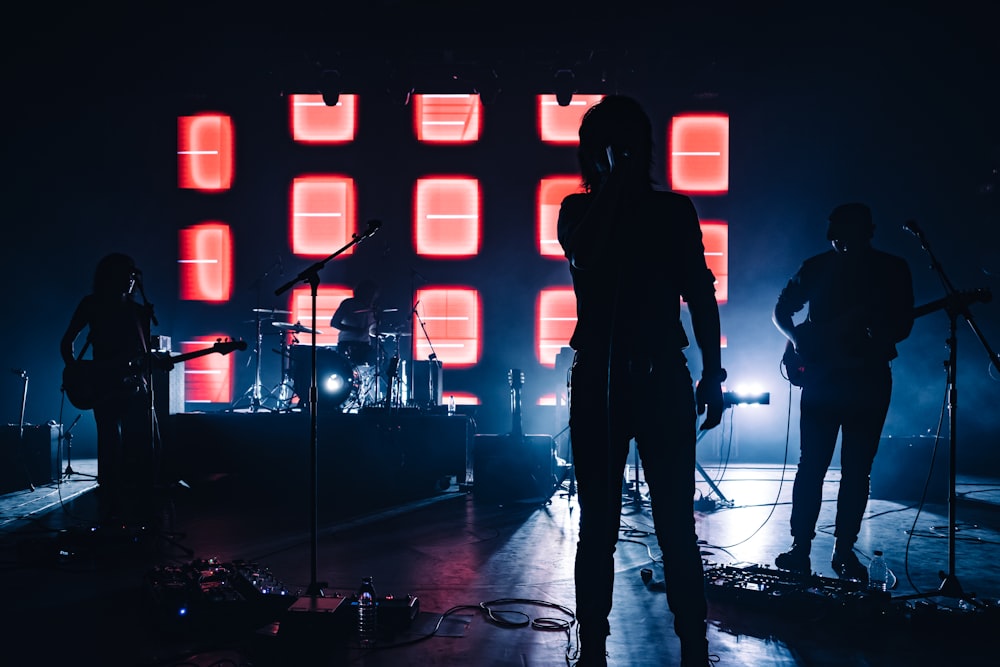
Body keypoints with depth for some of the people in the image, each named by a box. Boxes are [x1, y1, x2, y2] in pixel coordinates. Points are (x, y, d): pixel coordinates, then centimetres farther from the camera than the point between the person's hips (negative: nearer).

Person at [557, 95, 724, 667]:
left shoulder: (674, 209, 8)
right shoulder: (579, 210, 9)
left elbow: (701, 296, 6)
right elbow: (582, 253, -11)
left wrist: (713, 374, 0)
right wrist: (613, 186, -7)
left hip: (663, 379, 0)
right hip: (597, 381, 0)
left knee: (677, 524, -1)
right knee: (597, 525, 5)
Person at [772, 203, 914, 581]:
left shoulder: (892, 270, 3)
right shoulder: (816, 268, 4)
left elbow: (902, 324, -1)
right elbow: (781, 311, 8)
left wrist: (879, 338, -21)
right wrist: (797, 338, -11)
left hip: (869, 379, 0)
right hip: (821, 377, 0)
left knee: (857, 470, 4)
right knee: (811, 465, -2)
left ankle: (845, 548, 14)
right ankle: (800, 545, 4)